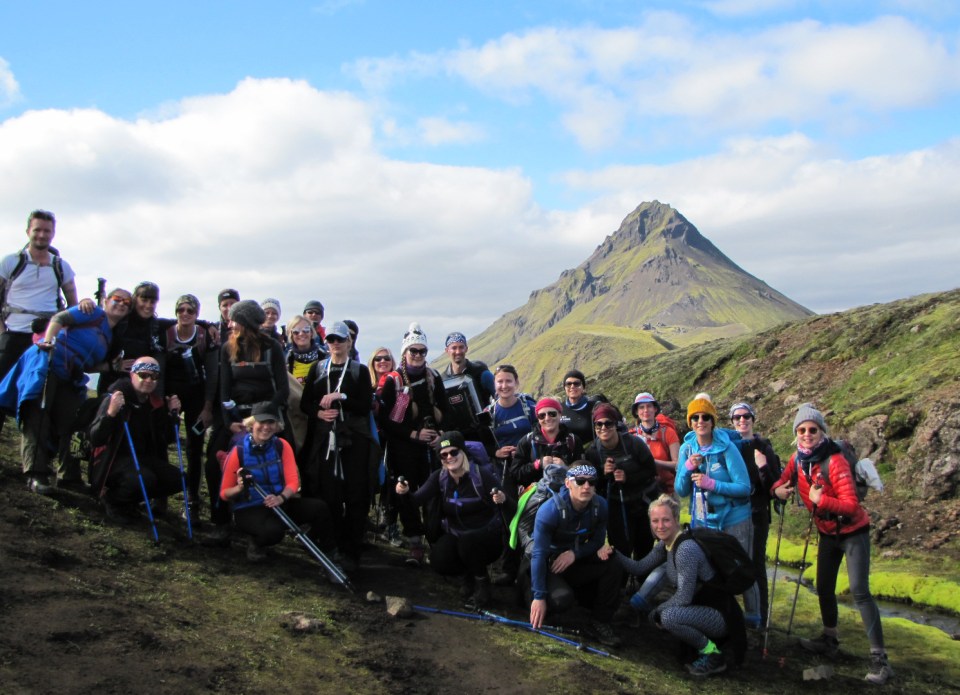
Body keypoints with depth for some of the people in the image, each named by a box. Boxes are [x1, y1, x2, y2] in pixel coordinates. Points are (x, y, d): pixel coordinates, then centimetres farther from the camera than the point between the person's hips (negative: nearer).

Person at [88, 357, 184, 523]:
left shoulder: (158, 402, 3)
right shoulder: (116, 397, -15)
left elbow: (167, 439, 10)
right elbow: (95, 440, -22)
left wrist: (172, 414, -5)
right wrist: (111, 413, -36)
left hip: (144, 458, 6)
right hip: (114, 459, -6)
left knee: (177, 478, -12)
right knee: (144, 478, -33)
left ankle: (131, 500, 9)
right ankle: (113, 500, -1)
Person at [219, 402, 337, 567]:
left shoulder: (282, 446, -2)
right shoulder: (238, 452, -11)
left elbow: (293, 481, -8)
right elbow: (224, 493, -6)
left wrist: (281, 498, -30)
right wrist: (240, 488, -29)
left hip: (279, 504, 4)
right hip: (248, 510, -4)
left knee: (319, 508, -22)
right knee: (273, 530, -37)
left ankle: (328, 555, 1)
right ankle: (256, 545, 2)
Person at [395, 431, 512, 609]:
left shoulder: (482, 474, -16)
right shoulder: (439, 478, -2)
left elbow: (511, 511, -19)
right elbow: (418, 499, -17)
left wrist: (503, 500, -42)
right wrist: (404, 493, -39)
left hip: (486, 536, -4)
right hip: (455, 534, 4)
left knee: (467, 541, -34)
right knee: (439, 562, -22)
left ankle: (482, 585, -6)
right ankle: (469, 575, 13)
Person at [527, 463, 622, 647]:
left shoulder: (600, 506, -13)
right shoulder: (550, 510, -27)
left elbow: (598, 541, -1)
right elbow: (539, 554, -26)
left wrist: (575, 553, -22)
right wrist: (539, 597, -28)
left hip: (578, 560, 4)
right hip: (549, 564, -4)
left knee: (613, 568, -21)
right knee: (562, 598, -32)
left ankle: (599, 623, -7)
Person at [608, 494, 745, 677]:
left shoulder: (686, 549, -25)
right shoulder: (665, 544, 2)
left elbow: (684, 597, -24)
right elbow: (639, 568, 7)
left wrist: (657, 611, -10)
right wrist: (614, 553, -7)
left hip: (720, 614, -9)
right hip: (701, 606, 9)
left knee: (669, 616, -29)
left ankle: (713, 655, -8)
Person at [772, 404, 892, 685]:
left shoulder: (834, 460, -27)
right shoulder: (797, 459, -7)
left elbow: (850, 504, -29)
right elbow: (783, 481, 5)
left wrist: (821, 500, -41)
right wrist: (779, 489, -17)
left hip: (852, 531, -7)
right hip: (827, 533, 7)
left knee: (860, 591, -15)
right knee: (824, 589, 15)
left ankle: (879, 658, -10)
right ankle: (830, 640, 35)